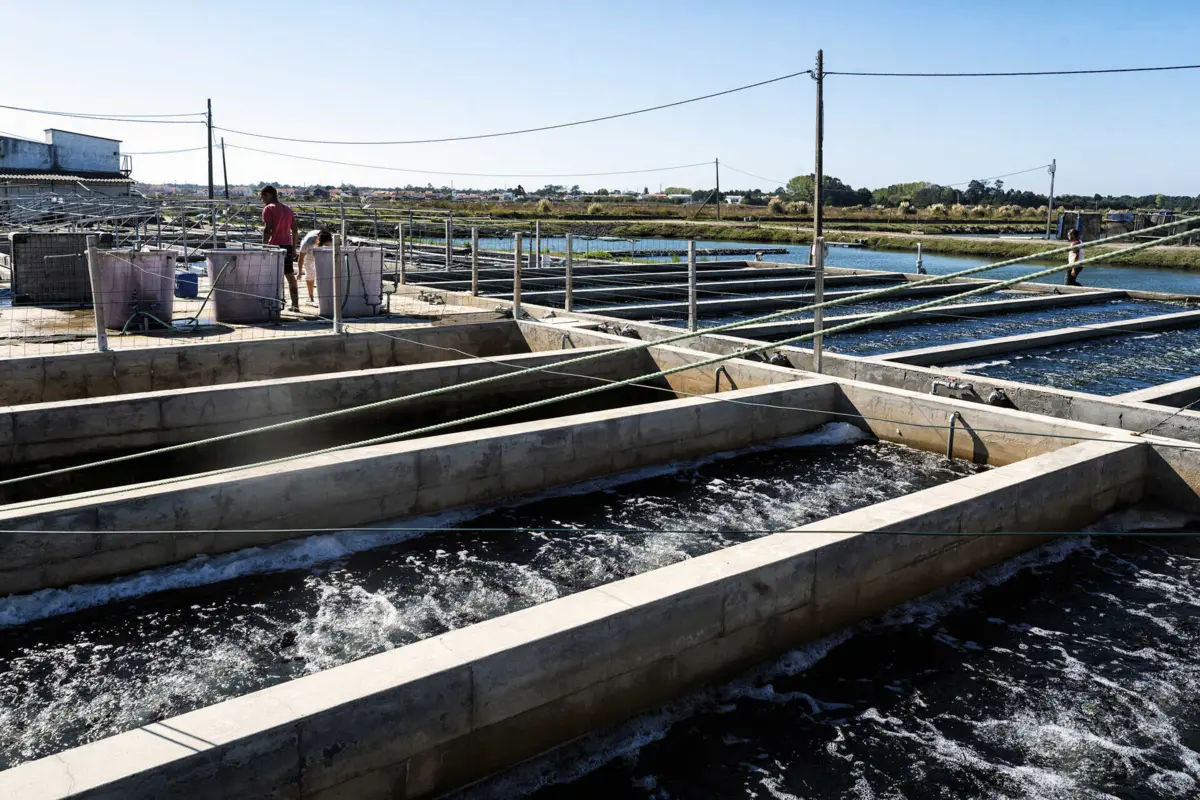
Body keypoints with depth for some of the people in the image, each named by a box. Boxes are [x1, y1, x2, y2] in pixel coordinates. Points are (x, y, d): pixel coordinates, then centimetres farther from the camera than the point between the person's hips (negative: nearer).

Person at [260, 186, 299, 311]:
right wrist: (294, 248, 17)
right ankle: (295, 304, 12)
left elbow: (267, 229, -15)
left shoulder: (269, 209, -6)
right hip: (288, 245, 7)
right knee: (290, 276, 11)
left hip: (275, 245, -7)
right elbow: (294, 230, 14)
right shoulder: (288, 210, 16)